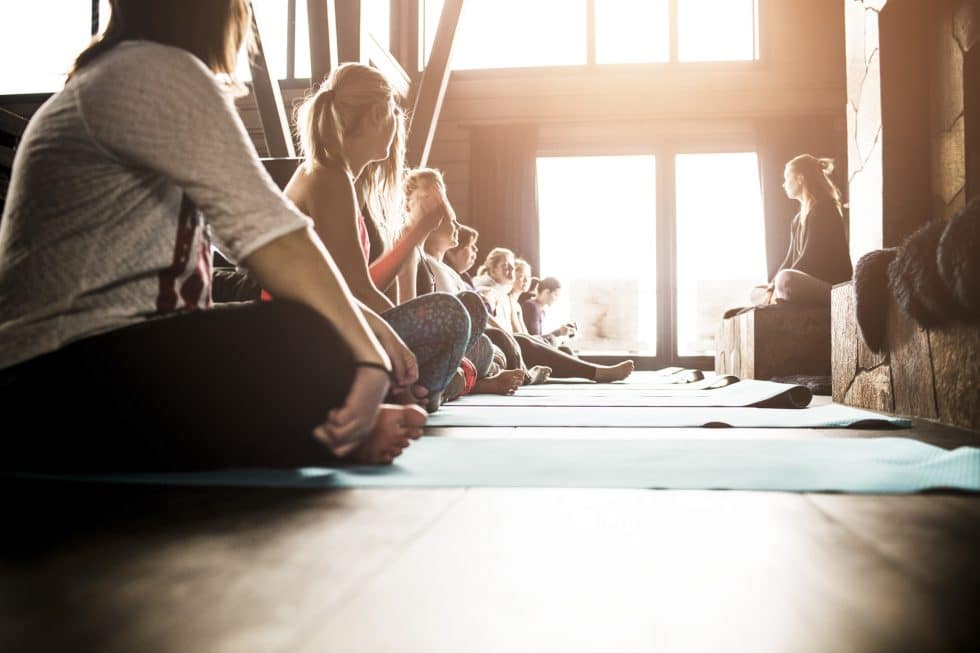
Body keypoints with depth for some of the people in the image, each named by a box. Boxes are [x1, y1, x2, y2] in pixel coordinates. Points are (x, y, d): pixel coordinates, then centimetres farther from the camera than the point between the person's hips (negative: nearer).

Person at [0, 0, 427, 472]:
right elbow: (262, 224, -23)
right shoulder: (153, 70, -11)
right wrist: (368, 358, -23)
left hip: (105, 364, 11)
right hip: (61, 386, -11)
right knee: (309, 344, -29)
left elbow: (242, 222, 16)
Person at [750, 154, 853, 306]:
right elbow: (791, 258, 13)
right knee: (755, 292, 10)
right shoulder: (800, 217, 18)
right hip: (809, 284, 10)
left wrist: (778, 287, -17)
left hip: (832, 286, -10)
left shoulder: (823, 209, -12)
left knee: (786, 279, -37)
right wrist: (772, 287, 1)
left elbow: (809, 258, -19)